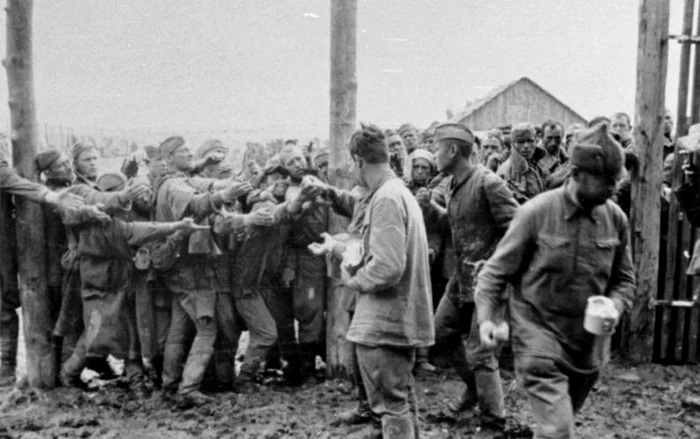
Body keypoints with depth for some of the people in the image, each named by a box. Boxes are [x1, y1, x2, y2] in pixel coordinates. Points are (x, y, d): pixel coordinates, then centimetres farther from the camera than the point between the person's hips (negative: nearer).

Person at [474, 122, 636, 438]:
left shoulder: (615, 218, -2)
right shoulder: (536, 212, -14)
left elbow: (624, 278, 10)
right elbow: (497, 270, -7)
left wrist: (615, 307, -9)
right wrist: (486, 316, -19)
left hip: (589, 342, 5)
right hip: (539, 335, -5)